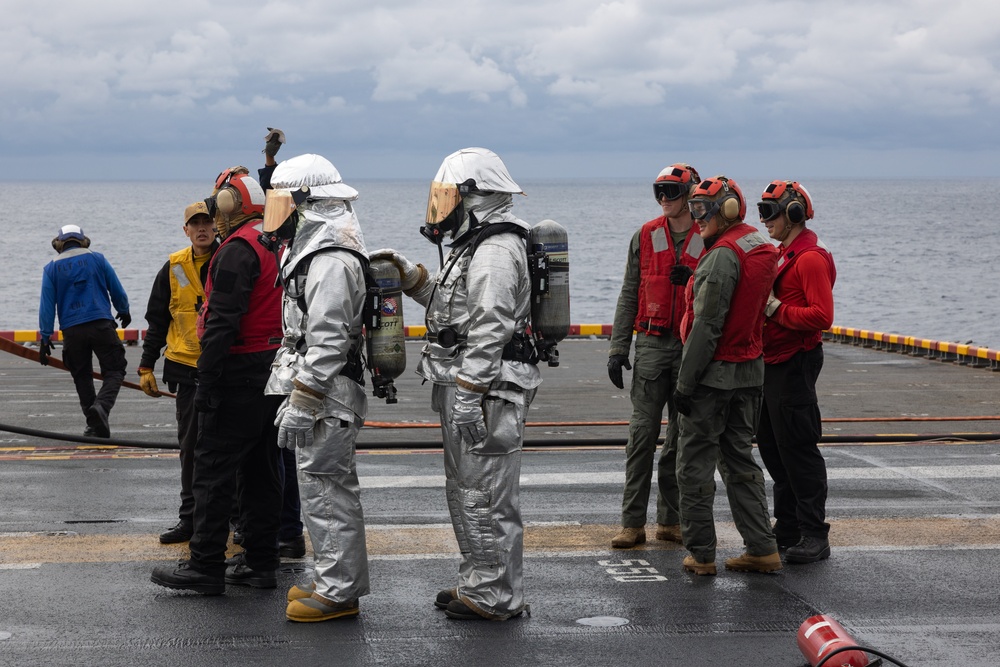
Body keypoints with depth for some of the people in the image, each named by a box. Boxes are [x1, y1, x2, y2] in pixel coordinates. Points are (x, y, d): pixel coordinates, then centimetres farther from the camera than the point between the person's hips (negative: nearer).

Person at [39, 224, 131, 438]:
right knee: (114, 370, 1)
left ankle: (93, 424, 16)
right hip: (101, 324, -2)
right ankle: (101, 405, -26)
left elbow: (47, 305, 4)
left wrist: (45, 337, 7)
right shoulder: (97, 259, 7)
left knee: (82, 376, 16)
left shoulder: (51, 268, 8)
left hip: (72, 330, 2)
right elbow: (117, 290, 11)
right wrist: (124, 312, 29)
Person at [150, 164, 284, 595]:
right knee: (260, 469, 13)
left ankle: (206, 567, -3)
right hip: (276, 373, 9)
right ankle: (260, 563, 16)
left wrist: (206, 383, -20)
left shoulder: (238, 250, -15)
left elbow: (222, 322, -21)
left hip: (241, 375, -9)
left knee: (214, 468, -4)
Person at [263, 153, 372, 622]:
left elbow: (328, 342, -24)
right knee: (334, 489, 16)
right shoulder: (315, 251, 16)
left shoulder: (331, 261, -19)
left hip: (326, 399, -11)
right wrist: (294, 398, 23)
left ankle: (337, 592, -1)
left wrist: (300, 406, -23)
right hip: (326, 398, 11)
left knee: (323, 491, -6)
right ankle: (338, 581, 25)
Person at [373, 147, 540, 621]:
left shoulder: (495, 252, -17)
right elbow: (453, 306, 29)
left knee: (485, 494, -5)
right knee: (464, 491, 18)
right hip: (463, 390, 11)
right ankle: (477, 584, 28)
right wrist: (409, 275, 19)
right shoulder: (474, 246, 17)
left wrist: (467, 397, -25)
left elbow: (489, 330, -23)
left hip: (485, 393, -11)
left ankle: (497, 598, 2)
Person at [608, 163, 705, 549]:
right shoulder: (645, 237, 7)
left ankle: (670, 520, 14)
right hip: (652, 345, 0)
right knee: (642, 434, -5)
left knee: (682, 437, 6)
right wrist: (617, 348, 3)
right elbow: (629, 296, 9)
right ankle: (633, 523, -2)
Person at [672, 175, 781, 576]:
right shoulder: (762, 249, 11)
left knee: (695, 463, 1)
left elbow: (707, 324, -20)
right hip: (750, 371, 9)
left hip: (714, 373, -9)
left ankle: (700, 554, 5)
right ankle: (762, 549, 13)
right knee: (739, 459, 15)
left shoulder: (724, 254, -18)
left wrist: (685, 382, -17)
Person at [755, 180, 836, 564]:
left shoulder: (811, 258, -14)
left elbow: (822, 316, -22)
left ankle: (814, 536, -2)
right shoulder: (781, 255, 17)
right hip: (772, 362, 10)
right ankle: (788, 530, 22)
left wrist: (775, 308, -20)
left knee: (798, 450, -7)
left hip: (795, 365, -10)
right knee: (772, 448, 13)